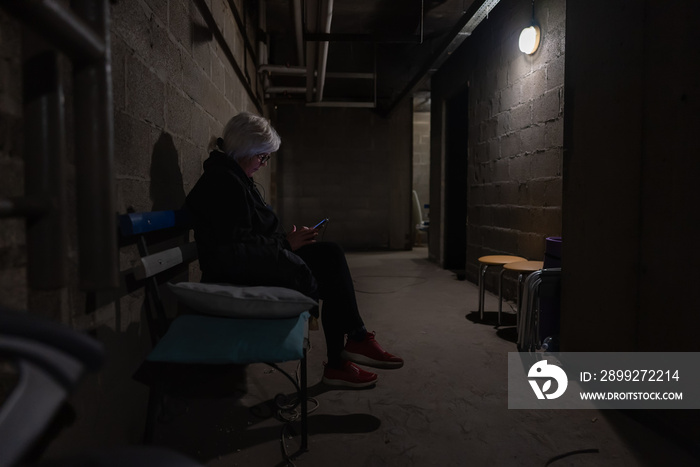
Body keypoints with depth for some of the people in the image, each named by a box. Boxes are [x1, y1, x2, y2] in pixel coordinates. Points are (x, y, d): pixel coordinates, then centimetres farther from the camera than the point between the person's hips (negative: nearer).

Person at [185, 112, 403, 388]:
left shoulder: (235, 178, 18)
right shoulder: (223, 182, -16)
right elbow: (237, 246, -23)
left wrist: (287, 239, 4)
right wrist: (286, 243, -14)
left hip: (257, 261, 10)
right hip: (236, 275, -10)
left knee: (331, 254, -3)